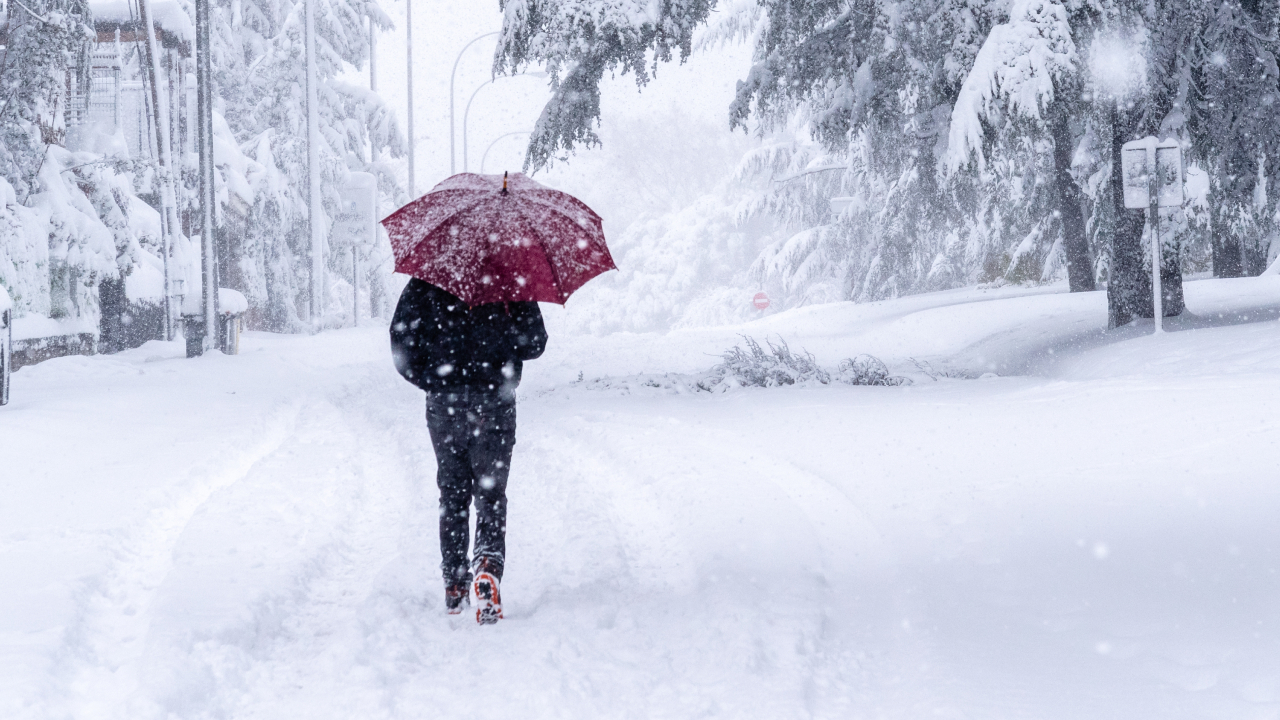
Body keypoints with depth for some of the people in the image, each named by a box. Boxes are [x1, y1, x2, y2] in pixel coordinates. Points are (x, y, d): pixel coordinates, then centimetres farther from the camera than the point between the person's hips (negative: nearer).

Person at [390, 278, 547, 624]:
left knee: (452, 495, 14)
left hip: (444, 405, 1)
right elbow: (535, 343, 1)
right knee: (491, 494, 3)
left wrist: (430, 381, 11)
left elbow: (402, 340, -1)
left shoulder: (425, 282, -1)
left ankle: (454, 586, 17)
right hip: (493, 404, -1)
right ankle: (488, 563, -23)